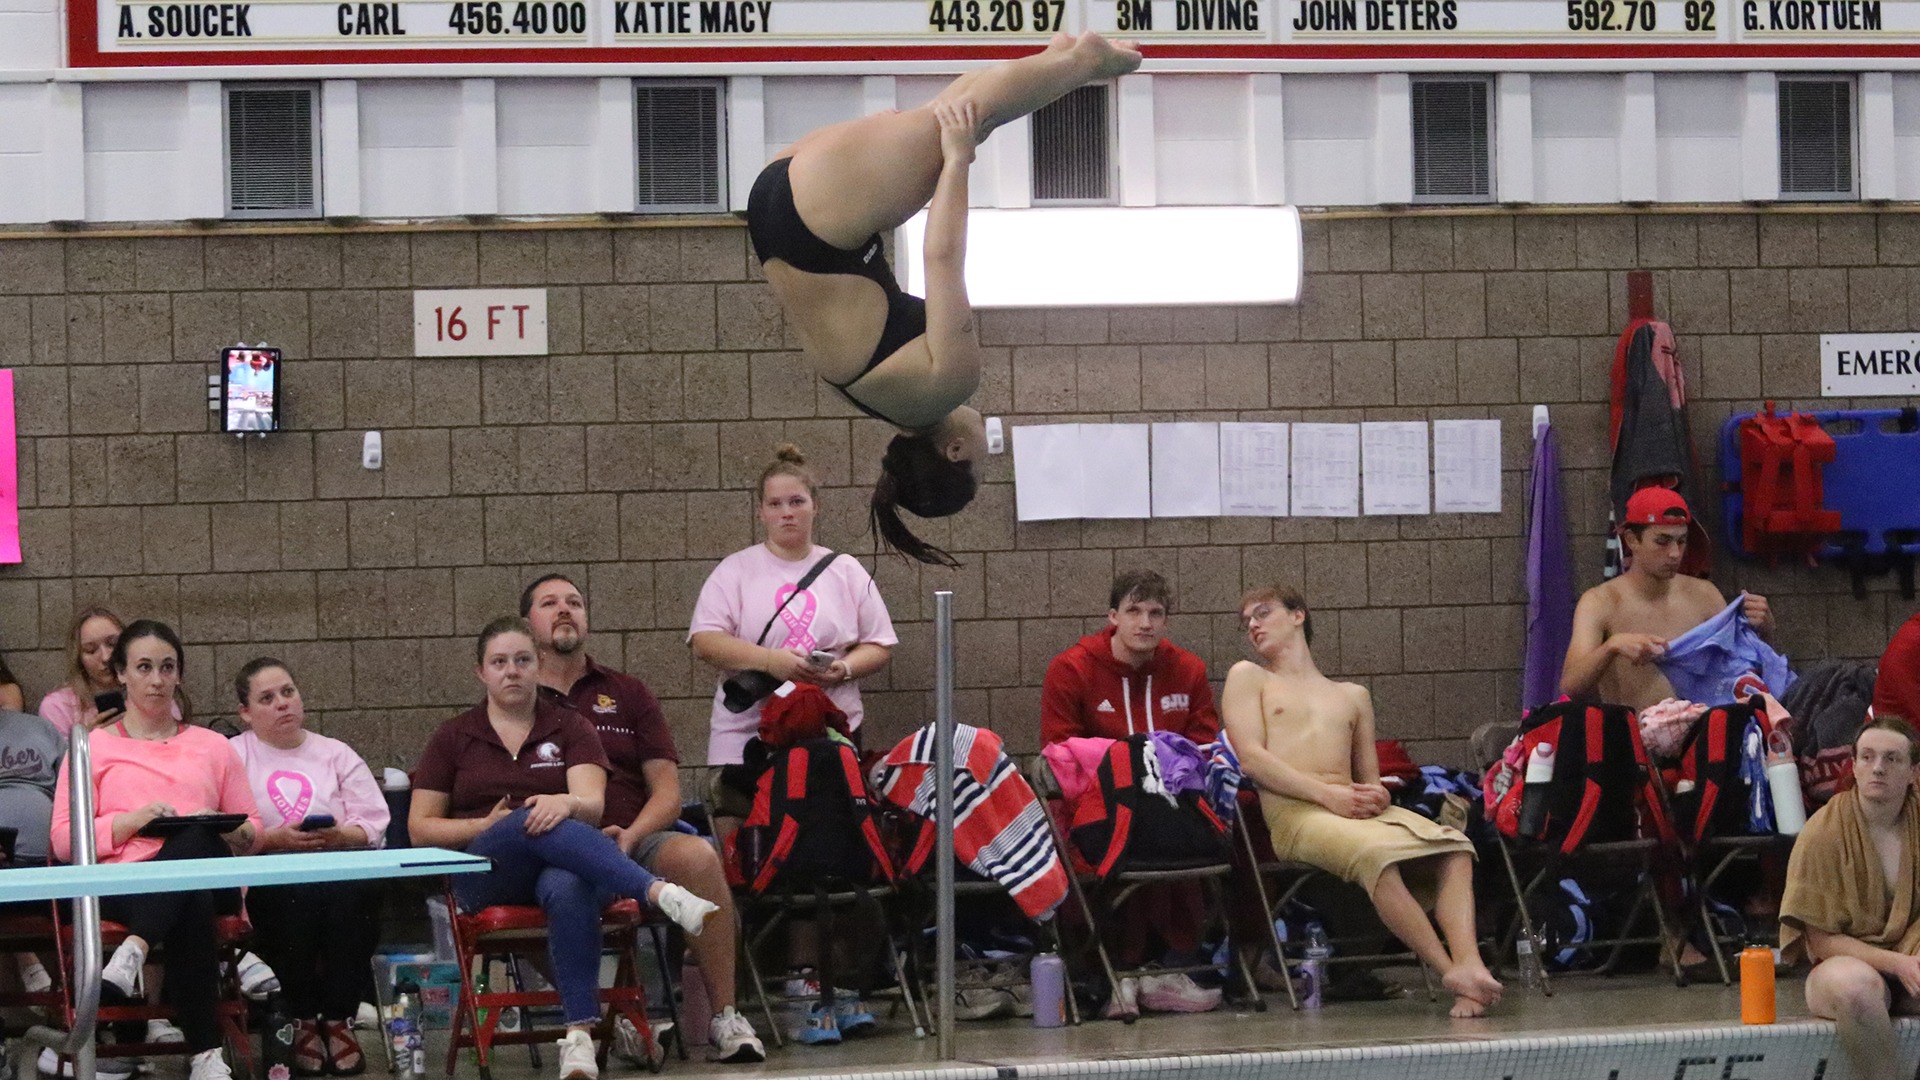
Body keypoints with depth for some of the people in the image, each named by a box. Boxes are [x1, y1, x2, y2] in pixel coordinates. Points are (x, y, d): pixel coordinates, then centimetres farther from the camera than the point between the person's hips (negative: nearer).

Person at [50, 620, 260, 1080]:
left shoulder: (213, 747, 27)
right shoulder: (93, 747, 18)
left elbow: (252, 830, 23)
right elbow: (64, 841, 7)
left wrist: (229, 832, -3)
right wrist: (132, 821, -9)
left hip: (211, 881, 2)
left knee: (195, 837, -40)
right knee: (192, 907, -43)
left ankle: (133, 952, -55)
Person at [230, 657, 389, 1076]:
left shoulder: (336, 755, 20)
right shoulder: (233, 756, 13)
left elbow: (374, 825, 8)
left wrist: (338, 836, -12)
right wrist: (275, 839, -16)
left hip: (342, 873, 2)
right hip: (268, 881, -2)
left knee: (354, 894, -32)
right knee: (293, 899, -35)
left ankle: (339, 1020, -21)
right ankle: (302, 1021, -19)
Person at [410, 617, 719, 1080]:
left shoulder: (569, 728, 15)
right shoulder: (453, 739, 16)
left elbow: (592, 804, -3)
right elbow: (420, 828, 11)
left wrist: (566, 803, -28)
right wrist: (487, 826, -7)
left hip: (562, 865, 1)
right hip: (487, 875, -1)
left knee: (569, 890, -40)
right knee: (535, 824, -37)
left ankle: (579, 1037, -50)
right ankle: (660, 893, -55)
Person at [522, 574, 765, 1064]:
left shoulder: (626, 694, 23)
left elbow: (667, 792, 13)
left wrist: (630, 835, -8)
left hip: (636, 842, 2)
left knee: (696, 855, -32)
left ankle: (725, 1017, -26)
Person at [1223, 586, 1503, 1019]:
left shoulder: (1353, 696, 32)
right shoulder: (1248, 678, 20)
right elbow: (1251, 758, 4)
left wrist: (1376, 794, 0)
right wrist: (1328, 794, -9)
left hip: (1358, 808, 5)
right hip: (1295, 812, -5)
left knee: (1453, 847, -26)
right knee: (1375, 854, -37)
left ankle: (1469, 964, -44)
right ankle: (1450, 971, -37)